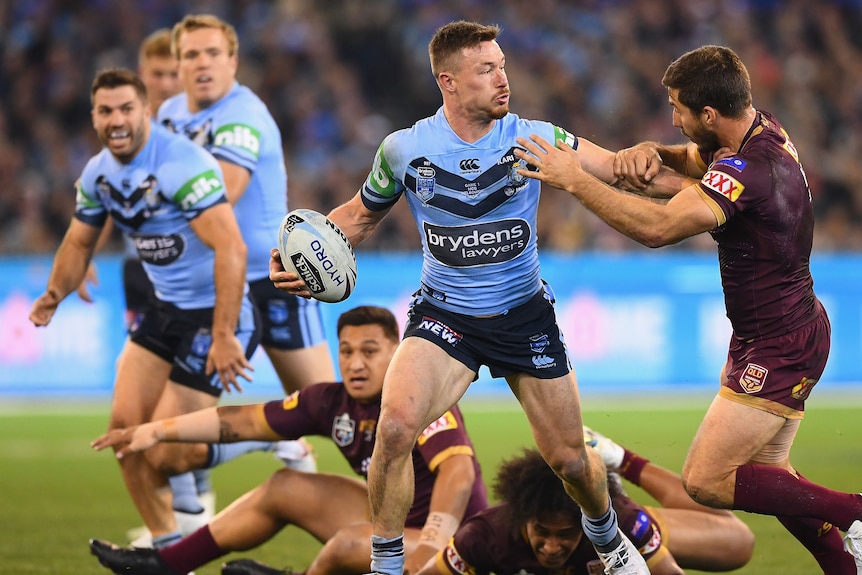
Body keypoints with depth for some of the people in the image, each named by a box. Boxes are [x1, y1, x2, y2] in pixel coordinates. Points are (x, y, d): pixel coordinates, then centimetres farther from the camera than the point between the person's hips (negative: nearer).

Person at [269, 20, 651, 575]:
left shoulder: (533, 138, -11)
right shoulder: (404, 149, -9)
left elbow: (616, 169, -8)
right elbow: (362, 213, 8)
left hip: (524, 315, 1)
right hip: (442, 314, -1)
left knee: (571, 460, 7)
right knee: (395, 426, -27)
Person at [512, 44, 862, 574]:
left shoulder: (747, 169, -27)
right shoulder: (765, 130, 2)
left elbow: (657, 227, -37)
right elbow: (703, 161, 23)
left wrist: (575, 181, -29)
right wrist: (655, 152, 1)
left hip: (779, 347, -10)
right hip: (792, 330, 10)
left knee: (706, 481, -9)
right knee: (768, 474, 16)